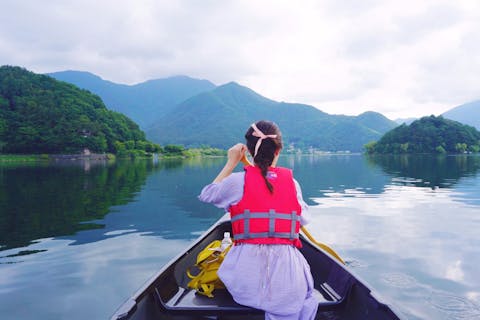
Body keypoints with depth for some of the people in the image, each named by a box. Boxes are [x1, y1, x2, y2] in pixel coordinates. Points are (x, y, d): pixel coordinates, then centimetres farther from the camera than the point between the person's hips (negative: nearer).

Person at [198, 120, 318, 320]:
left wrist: (231, 162, 21)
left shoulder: (238, 181, -4)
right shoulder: (292, 182, 3)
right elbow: (304, 218, 17)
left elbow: (207, 194, 16)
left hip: (247, 279, -1)